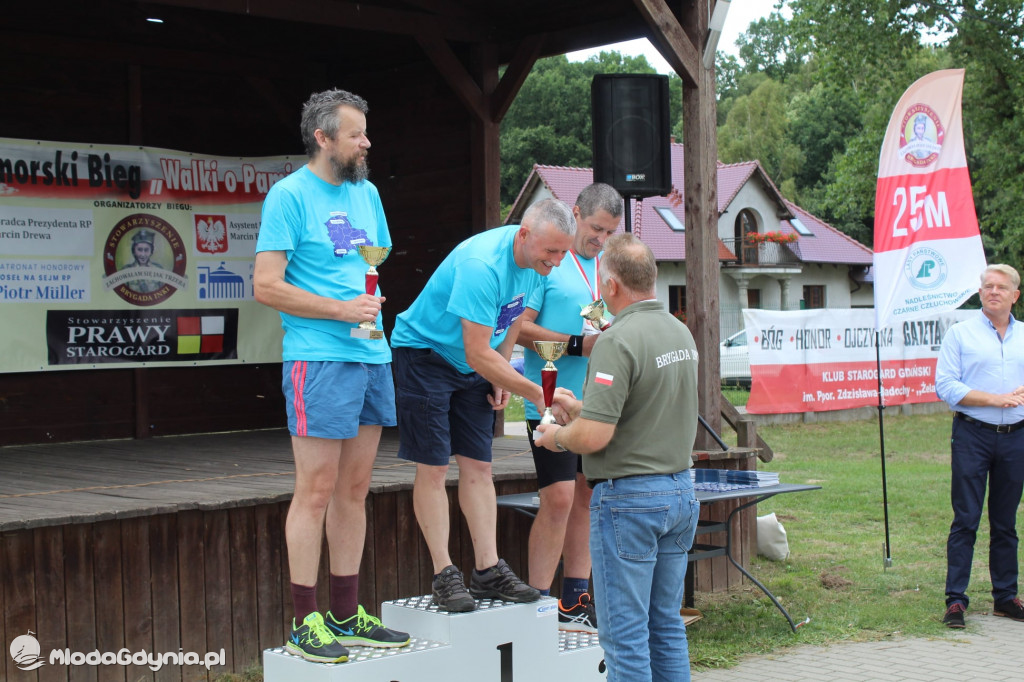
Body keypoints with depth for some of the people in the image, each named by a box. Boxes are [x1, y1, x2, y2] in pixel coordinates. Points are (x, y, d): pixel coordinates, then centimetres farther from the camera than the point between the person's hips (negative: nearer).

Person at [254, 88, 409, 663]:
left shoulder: (366, 193, 16)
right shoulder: (290, 195, -6)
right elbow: (266, 286, -11)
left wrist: (373, 305, 7)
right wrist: (341, 310, -15)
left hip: (372, 357, 7)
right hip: (319, 360, -7)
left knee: (354, 490, 11)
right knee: (317, 490, -4)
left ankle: (347, 615, 20)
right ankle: (306, 621, 5)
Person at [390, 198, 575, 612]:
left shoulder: (534, 260, -6)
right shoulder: (481, 265, -32)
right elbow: (478, 355, -32)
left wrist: (500, 376, 6)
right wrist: (535, 393, -29)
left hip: (474, 366, 8)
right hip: (425, 355, -8)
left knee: (478, 466, 4)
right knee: (433, 467, -7)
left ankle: (488, 571, 5)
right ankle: (444, 576, -2)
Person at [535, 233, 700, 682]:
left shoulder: (618, 341, -19)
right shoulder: (681, 332, 9)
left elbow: (594, 437, -23)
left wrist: (557, 436, -2)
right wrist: (580, 407, 22)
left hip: (629, 497, -9)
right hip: (680, 492, 9)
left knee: (625, 633, 0)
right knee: (667, 625, 16)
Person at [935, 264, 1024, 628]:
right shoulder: (960, 333, 2)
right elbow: (945, 386, -7)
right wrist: (994, 399, -14)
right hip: (972, 435, -3)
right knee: (965, 520, -3)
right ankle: (955, 599, 0)